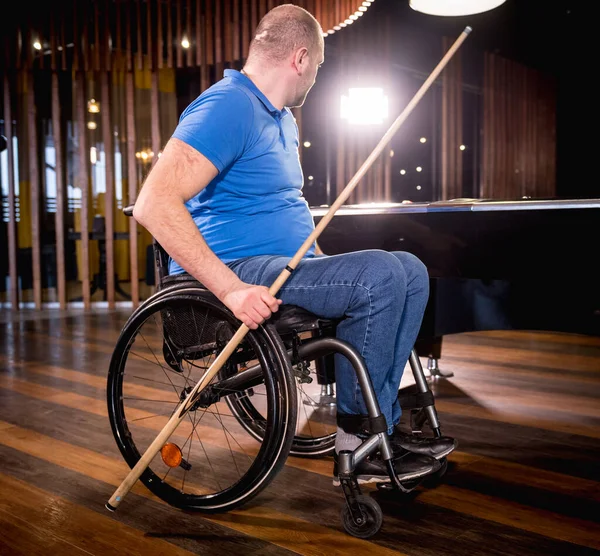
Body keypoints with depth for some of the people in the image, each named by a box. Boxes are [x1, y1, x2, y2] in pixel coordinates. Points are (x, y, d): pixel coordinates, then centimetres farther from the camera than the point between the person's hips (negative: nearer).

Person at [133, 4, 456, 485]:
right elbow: (154, 205, -26)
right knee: (380, 275, -25)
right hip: (240, 269, -10)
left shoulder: (283, 118, 19)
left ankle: (382, 425, -2)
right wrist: (231, 288, -31)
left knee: (411, 272, 1)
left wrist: (322, 259, 14)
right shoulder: (228, 107, -14)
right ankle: (357, 440, -10)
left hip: (287, 263, 10)